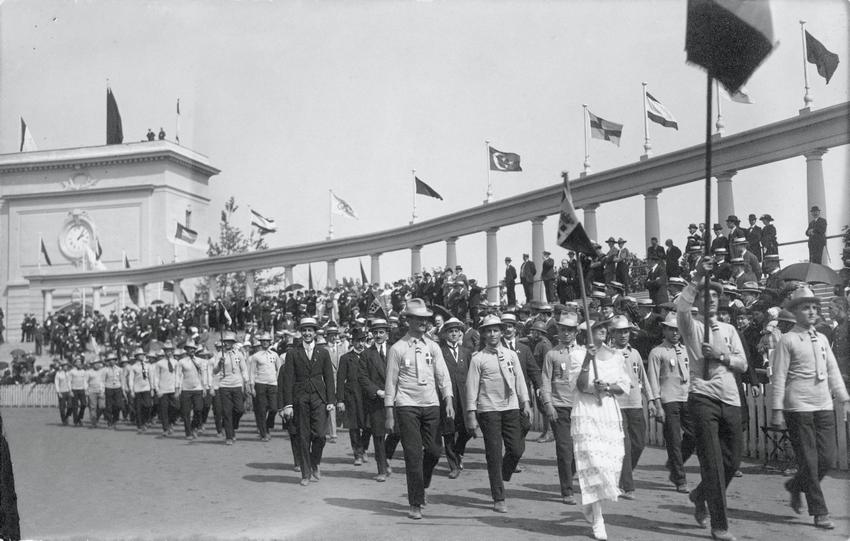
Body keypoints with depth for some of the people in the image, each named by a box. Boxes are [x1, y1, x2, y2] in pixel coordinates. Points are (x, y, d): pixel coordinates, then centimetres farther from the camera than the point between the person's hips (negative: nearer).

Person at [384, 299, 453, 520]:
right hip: (407, 406, -3)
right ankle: (415, 504, 0)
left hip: (431, 405, 4)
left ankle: (421, 486, 32)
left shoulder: (432, 347, 10)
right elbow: (391, 382, 1)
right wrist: (389, 414, -2)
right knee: (413, 454, -7)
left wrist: (449, 401, -6)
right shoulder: (397, 349, 0)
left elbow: (443, 376, 8)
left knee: (434, 451, 4)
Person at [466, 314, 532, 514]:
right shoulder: (478, 359, -1)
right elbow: (472, 387, -2)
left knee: (517, 449, -1)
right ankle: (498, 499, 7)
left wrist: (525, 403, 7)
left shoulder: (511, 355, 10)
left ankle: (501, 478, 28)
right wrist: (471, 413, -5)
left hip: (511, 408, 4)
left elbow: (519, 380, 14)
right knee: (494, 454, -1)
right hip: (488, 409, -3)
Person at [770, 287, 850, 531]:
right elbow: (779, 377, -5)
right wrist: (777, 410, -10)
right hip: (798, 407, -6)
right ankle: (819, 513, 6)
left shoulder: (822, 339, 15)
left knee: (827, 458, 2)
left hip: (824, 406, 6)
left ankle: (795, 486, 28)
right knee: (808, 460, -3)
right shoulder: (787, 340, -2)